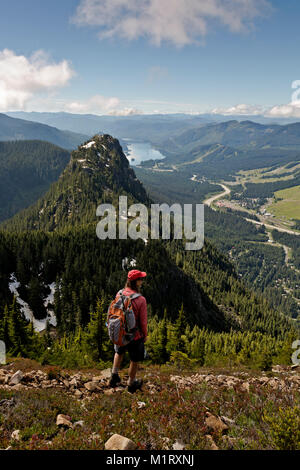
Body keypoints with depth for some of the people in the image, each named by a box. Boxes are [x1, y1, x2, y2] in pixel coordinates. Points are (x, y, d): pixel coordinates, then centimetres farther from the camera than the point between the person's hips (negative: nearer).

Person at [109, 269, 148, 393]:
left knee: (119, 352, 34)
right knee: (135, 360, 20)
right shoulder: (141, 300, -27)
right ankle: (131, 384, 39)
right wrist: (145, 335, 0)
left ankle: (114, 375, 36)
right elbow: (143, 321, -19)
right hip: (135, 336, -4)